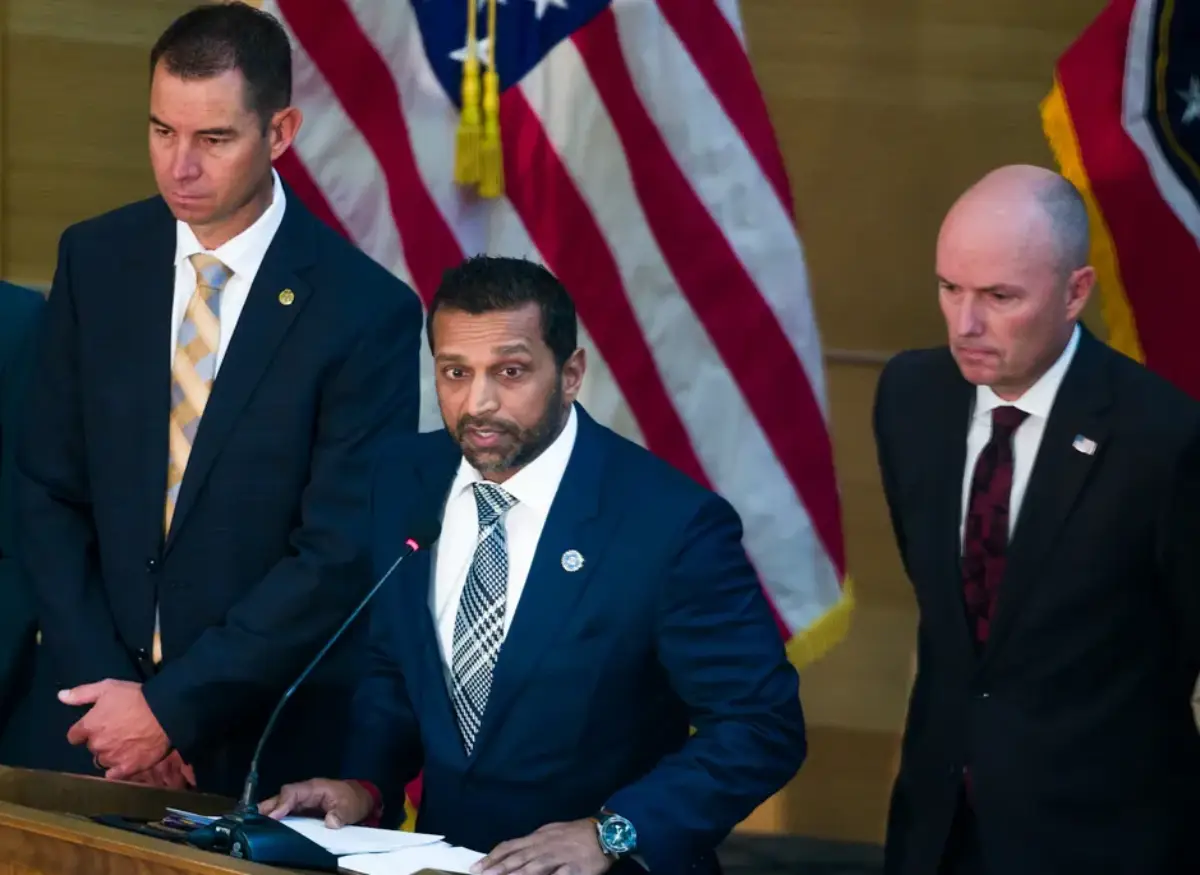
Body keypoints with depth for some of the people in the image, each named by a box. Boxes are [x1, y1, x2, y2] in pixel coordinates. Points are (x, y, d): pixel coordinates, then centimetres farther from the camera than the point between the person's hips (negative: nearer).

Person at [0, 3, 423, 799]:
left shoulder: (369, 311, -11)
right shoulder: (95, 261, 3)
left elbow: (340, 554, -13)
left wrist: (172, 709, -14)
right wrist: (111, 689, -7)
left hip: (262, 741, -3)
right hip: (87, 708, 3)